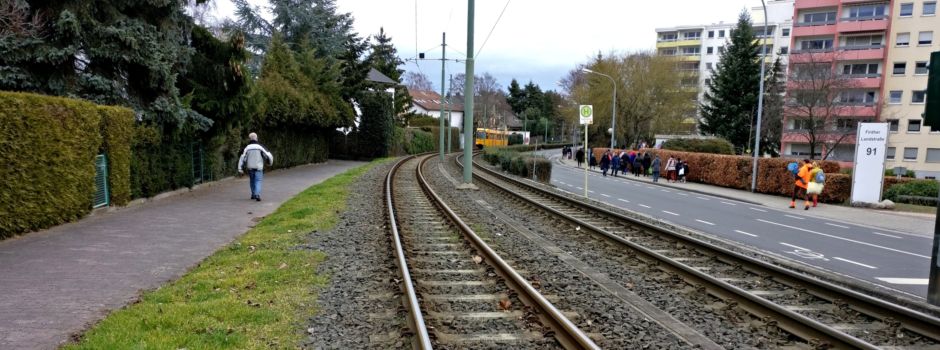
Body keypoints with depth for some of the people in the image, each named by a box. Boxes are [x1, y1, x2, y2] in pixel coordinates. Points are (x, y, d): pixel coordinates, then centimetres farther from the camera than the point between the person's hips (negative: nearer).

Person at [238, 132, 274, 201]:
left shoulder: (247, 148, -1)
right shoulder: (260, 147, -6)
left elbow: (242, 158, -5)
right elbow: (268, 155, -5)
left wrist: (240, 169, -4)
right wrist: (270, 162, 15)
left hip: (250, 168, 2)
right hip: (258, 167, -2)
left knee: (252, 181, 20)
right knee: (258, 181, -3)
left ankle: (253, 194, 28)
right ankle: (257, 195, -21)